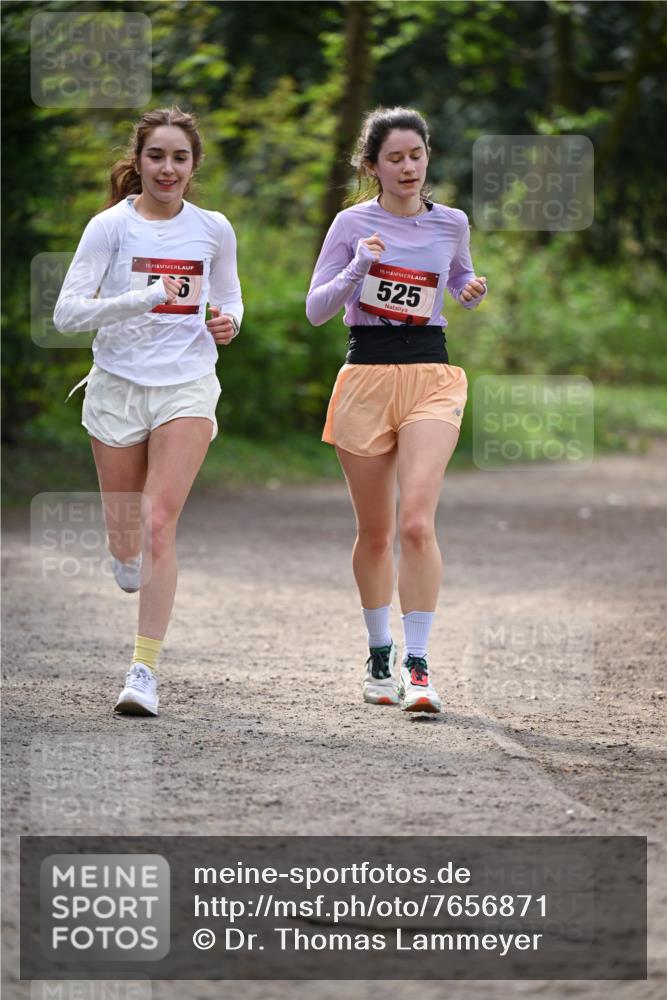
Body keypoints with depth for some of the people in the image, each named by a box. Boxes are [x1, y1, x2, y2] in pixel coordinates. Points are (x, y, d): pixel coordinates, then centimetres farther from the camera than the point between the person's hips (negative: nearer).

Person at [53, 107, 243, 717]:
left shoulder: (214, 230, 2)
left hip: (187, 386, 0)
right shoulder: (111, 226, -7)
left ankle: (145, 670, -13)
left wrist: (227, 323, -4)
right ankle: (126, 557, 48)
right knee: (125, 531, 8)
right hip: (118, 385, 0)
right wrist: (145, 298, -25)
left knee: (159, 524, -14)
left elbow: (230, 298, 19)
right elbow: (67, 312, -14)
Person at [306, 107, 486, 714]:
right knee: (375, 531, 7)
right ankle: (380, 655, 25)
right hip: (366, 375, 0)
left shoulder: (451, 224, 7)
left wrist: (473, 293, 3)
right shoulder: (353, 223, 1)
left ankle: (418, 665, -17)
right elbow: (316, 309, 0)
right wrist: (357, 268, -16)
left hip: (432, 377, 0)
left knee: (416, 522, -17)